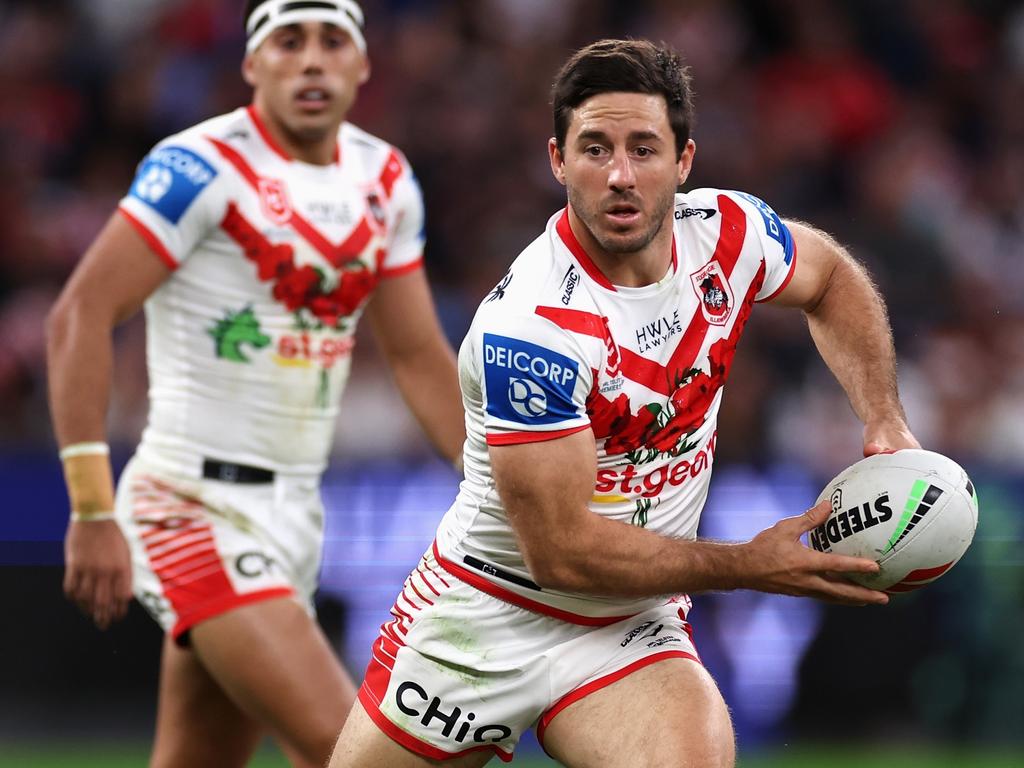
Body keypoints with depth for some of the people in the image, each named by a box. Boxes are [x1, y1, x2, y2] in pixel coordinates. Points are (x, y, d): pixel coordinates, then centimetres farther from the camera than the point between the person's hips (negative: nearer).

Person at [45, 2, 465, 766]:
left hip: (295, 513, 7)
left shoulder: (385, 180, 9)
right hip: (197, 507, -7)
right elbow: (81, 315, -17)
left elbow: (419, 357, 17)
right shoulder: (203, 168, -13)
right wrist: (92, 510, -21)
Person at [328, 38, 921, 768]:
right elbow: (561, 550, -25)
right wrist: (751, 565, -18)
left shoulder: (727, 231, -9)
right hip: (488, 620, -3)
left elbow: (831, 278, 17)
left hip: (635, 629, 3)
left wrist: (885, 416, 2)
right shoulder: (528, 328, -27)